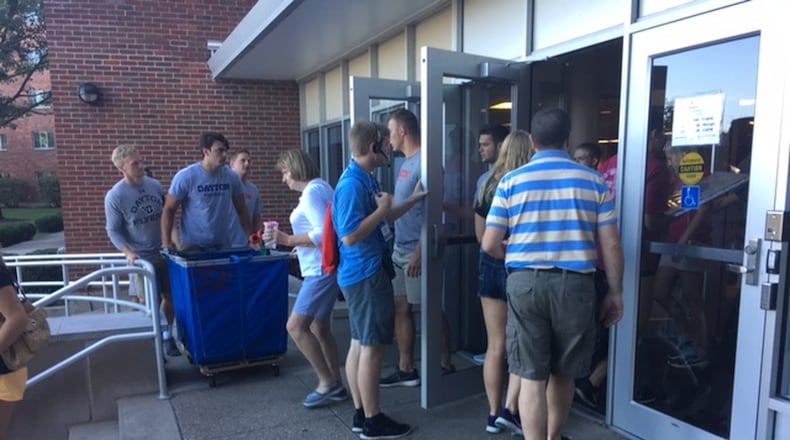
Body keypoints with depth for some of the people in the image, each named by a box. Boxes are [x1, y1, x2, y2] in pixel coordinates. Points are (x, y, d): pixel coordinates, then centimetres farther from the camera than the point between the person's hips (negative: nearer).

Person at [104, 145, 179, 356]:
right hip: (142, 258, -4)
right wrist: (128, 253, -22)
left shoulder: (155, 185, 0)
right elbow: (113, 230, -9)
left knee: (171, 298, 12)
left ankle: (166, 335, 33)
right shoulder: (114, 196, -12)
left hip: (165, 253, 4)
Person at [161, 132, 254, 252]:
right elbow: (169, 210, -6)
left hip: (222, 244, 3)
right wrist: (166, 243, -13)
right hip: (192, 244, -3)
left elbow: (241, 210, 8)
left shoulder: (232, 177, -2)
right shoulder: (185, 176, -11)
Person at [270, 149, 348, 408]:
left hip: (322, 270, -11)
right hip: (323, 268, 11)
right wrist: (300, 247, 18)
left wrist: (287, 240, -19)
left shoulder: (312, 192, -14)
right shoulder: (317, 188, 17)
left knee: (296, 327, -8)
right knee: (319, 329, 13)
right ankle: (335, 385, 20)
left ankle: (327, 383, 2)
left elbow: (324, 232, -25)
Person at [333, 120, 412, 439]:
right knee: (372, 347, -1)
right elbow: (350, 236, -25)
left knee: (360, 344, 14)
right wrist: (383, 209, -17)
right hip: (366, 274, -10)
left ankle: (361, 413, 26)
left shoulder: (366, 179, 12)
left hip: (365, 272, 10)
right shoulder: (352, 184, -20)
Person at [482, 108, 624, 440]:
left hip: (525, 282, -1)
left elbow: (490, 245, -1)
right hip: (575, 284, 2)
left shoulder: (511, 182, 0)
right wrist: (615, 293, 12)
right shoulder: (593, 181, 3)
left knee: (532, 378, 6)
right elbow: (611, 245, 1)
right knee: (563, 373, 20)